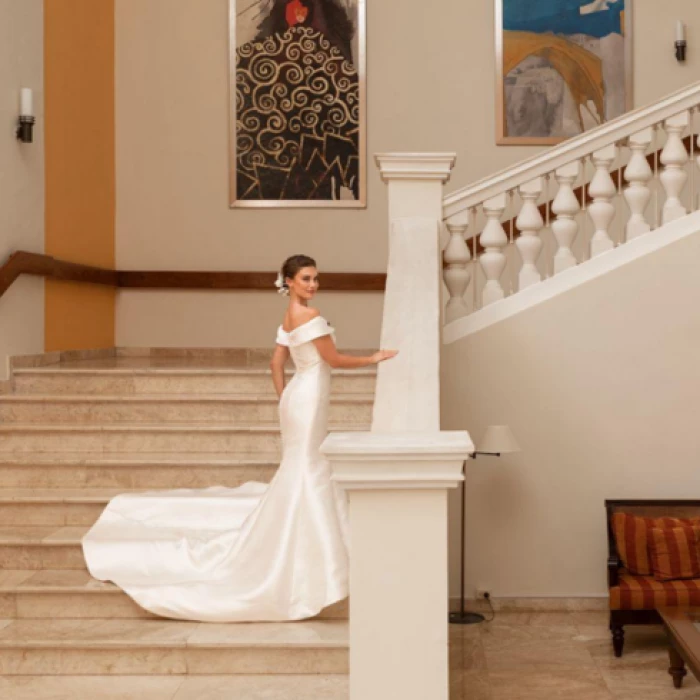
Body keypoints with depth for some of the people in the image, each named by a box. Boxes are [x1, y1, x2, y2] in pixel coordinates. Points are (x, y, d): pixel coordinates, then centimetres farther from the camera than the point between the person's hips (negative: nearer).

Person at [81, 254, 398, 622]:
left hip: (297, 399, 10)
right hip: (308, 401, -10)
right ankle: (299, 564, -3)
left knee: (300, 476, 15)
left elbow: (276, 364, 16)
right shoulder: (309, 315, -15)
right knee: (304, 475, -6)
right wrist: (374, 358, 2)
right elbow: (335, 360, -11)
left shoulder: (290, 317, 13)